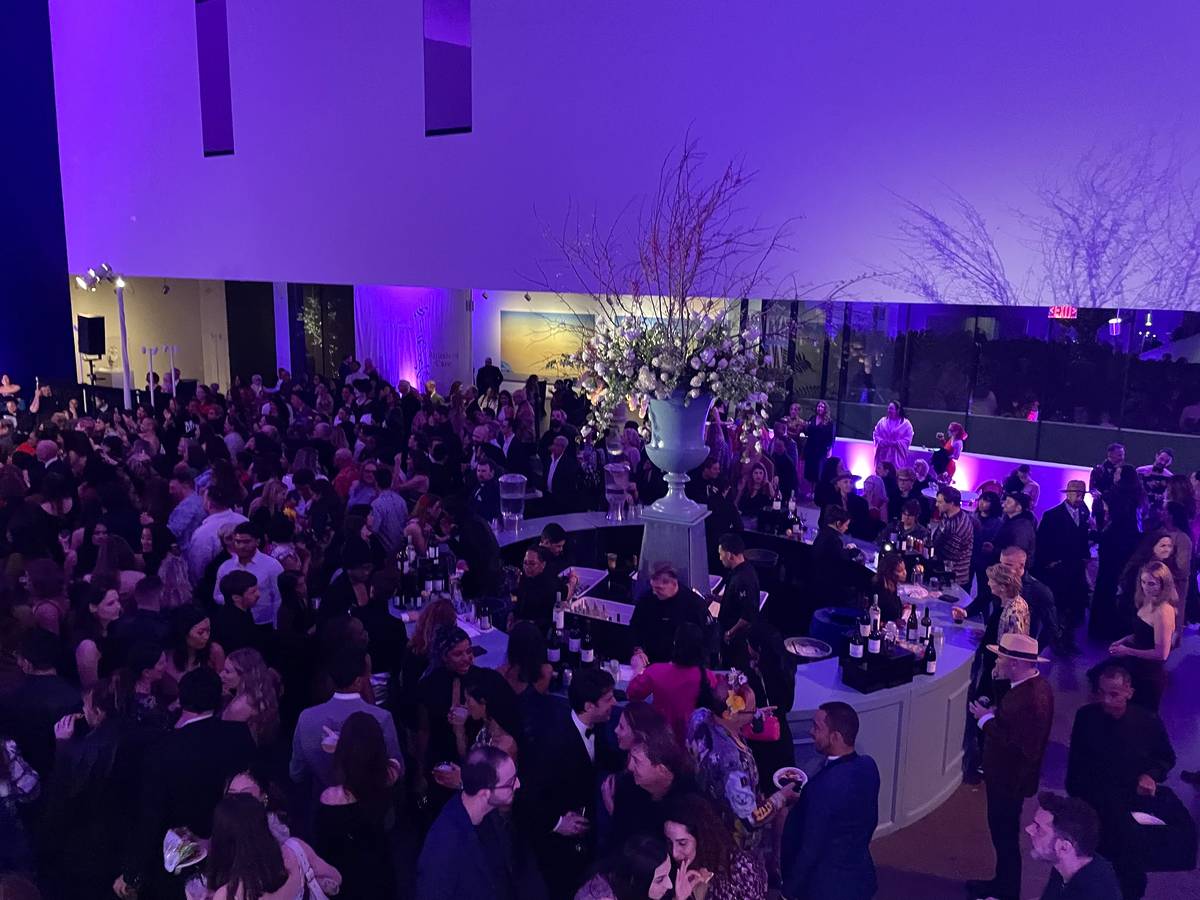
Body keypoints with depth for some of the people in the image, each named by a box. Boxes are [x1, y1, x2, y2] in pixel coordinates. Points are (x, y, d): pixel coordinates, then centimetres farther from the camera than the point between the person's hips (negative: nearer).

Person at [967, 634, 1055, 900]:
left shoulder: (1030, 698, -31)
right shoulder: (1035, 686, 2)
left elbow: (1014, 744, -30)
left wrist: (986, 719, -19)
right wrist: (994, 713, -5)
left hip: (1010, 779, -10)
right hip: (1008, 775, 10)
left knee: (1005, 834, 8)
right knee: (1003, 831, 23)